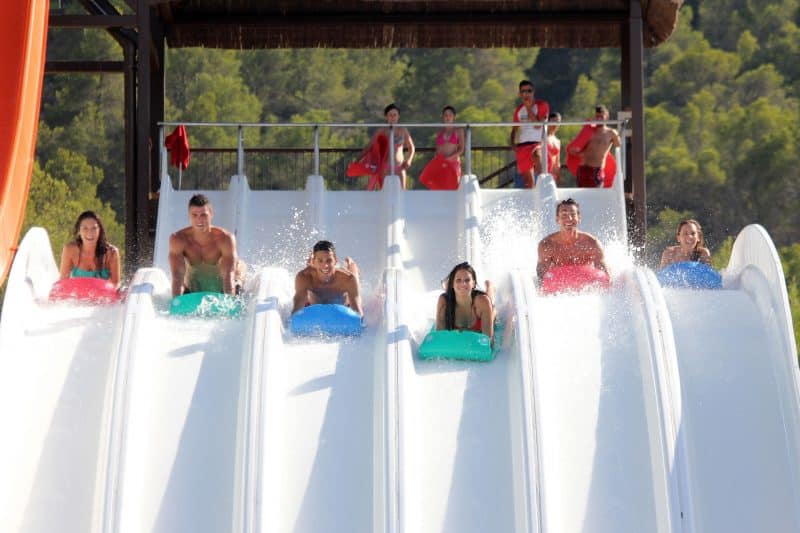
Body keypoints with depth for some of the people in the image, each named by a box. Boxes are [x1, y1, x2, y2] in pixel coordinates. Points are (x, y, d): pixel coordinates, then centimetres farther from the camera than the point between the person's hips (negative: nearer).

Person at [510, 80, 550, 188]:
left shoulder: (542, 105, 1)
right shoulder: (519, 109, 15)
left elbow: (538, 125, -11)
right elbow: (514, 129, 23)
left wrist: (529, 108, -8)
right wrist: (513, 143, 5)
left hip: (537, 143, -5)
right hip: (522, 145, 5)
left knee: (537, 156, -40)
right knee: (528, 181, 5)